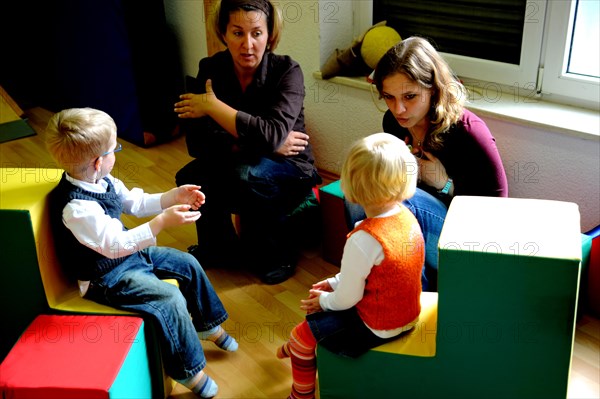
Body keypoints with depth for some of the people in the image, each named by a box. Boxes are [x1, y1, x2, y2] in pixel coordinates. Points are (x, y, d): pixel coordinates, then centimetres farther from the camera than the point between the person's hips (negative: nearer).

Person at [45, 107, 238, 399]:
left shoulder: (101, 180, -4)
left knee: (188, 264, 9)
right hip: (105, 277, -10)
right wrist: (162, 222, -42)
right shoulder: (76, 208, -33)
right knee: (170, 298, -22)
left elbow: (135, 203, 8)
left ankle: (208, 325, 30)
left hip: (128, 252, 10)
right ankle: (189, 370, -4)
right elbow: (115, 245, -36)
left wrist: (173, 197, -5)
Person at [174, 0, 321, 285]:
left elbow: (272, 134, -34)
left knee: (244, 173, -34)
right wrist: (260, 144, -23)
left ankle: (279, 252, -6)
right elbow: (196, 142, -16)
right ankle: (219, 250, 5)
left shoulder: (287, 71, -18)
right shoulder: (211, 69, -9)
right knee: (190, 178, -24)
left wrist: (213, 106, -26)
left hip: (289, 176, -3)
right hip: (237, 170, 4)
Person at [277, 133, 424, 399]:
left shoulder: (363, 240, -33)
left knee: (302, 335, 7)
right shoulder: (406, 216, -7)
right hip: (407, 314, 9)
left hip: (377, 328, -8)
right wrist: (334, 282, 8)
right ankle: (297, 350, 50)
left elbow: (347, 298, -21)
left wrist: (324, 301, -1)